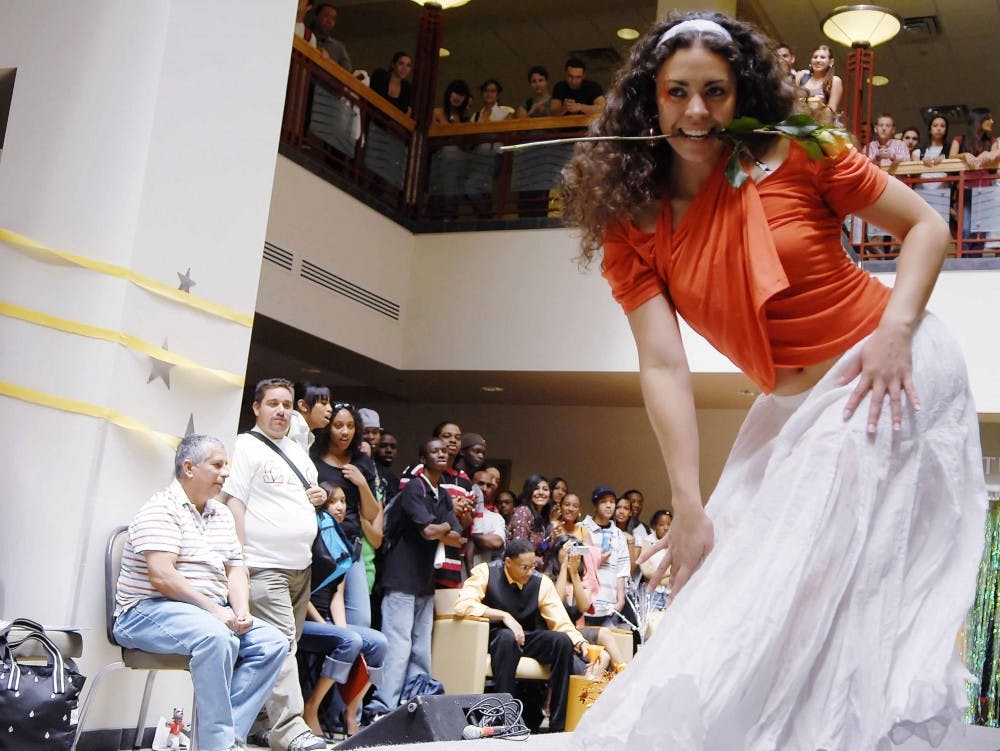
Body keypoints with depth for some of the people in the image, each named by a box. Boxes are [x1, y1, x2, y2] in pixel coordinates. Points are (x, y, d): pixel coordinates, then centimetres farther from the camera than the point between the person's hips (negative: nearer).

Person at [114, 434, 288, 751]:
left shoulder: (221, 514, 17)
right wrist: (215, 610, -21)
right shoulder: (161, 509, -10)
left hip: (214, 613, 9)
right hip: (149, 612, -8)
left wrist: (241, 611, -6)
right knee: (216, 637, -36)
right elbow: (162, 576, -20)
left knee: (273, 642, -11)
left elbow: (235, 568, 14)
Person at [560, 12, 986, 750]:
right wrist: (689, 508, -19)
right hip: (792, 410, 4)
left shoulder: (795, 154, -10)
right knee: (749, 575, 7)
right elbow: (664, 365, -13)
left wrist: (896, 328, -19)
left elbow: (925, 225, -3)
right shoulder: (632, 222, -5)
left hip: (889, 376, -4)